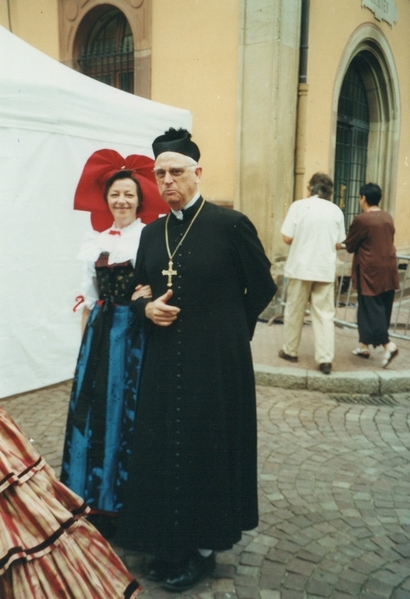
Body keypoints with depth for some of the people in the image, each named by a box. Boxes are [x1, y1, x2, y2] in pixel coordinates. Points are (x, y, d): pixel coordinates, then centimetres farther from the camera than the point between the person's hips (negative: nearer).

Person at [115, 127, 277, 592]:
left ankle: (204, 548, 29)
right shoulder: (152, 232, 8)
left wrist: (224, 330, 7)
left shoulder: (230, 224, -10)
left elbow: (262, 288, -2)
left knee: (209, 448, 8)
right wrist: (147, 310, -6)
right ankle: (171, 544, 34)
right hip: (164, 361, 6)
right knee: (163, 448, 12)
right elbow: (140, 290, 17)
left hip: (216, 362, -5)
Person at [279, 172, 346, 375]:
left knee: (294, 311, 11)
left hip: (301, 267, -2)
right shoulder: (336, 211, 2)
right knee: (324, 314, 5)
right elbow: (338, 244, 6)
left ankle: (290, 351, 23)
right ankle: (325, 359, 0)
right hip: (325, 269, 2)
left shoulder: (299, 206, -6)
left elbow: (287, 238, -8)